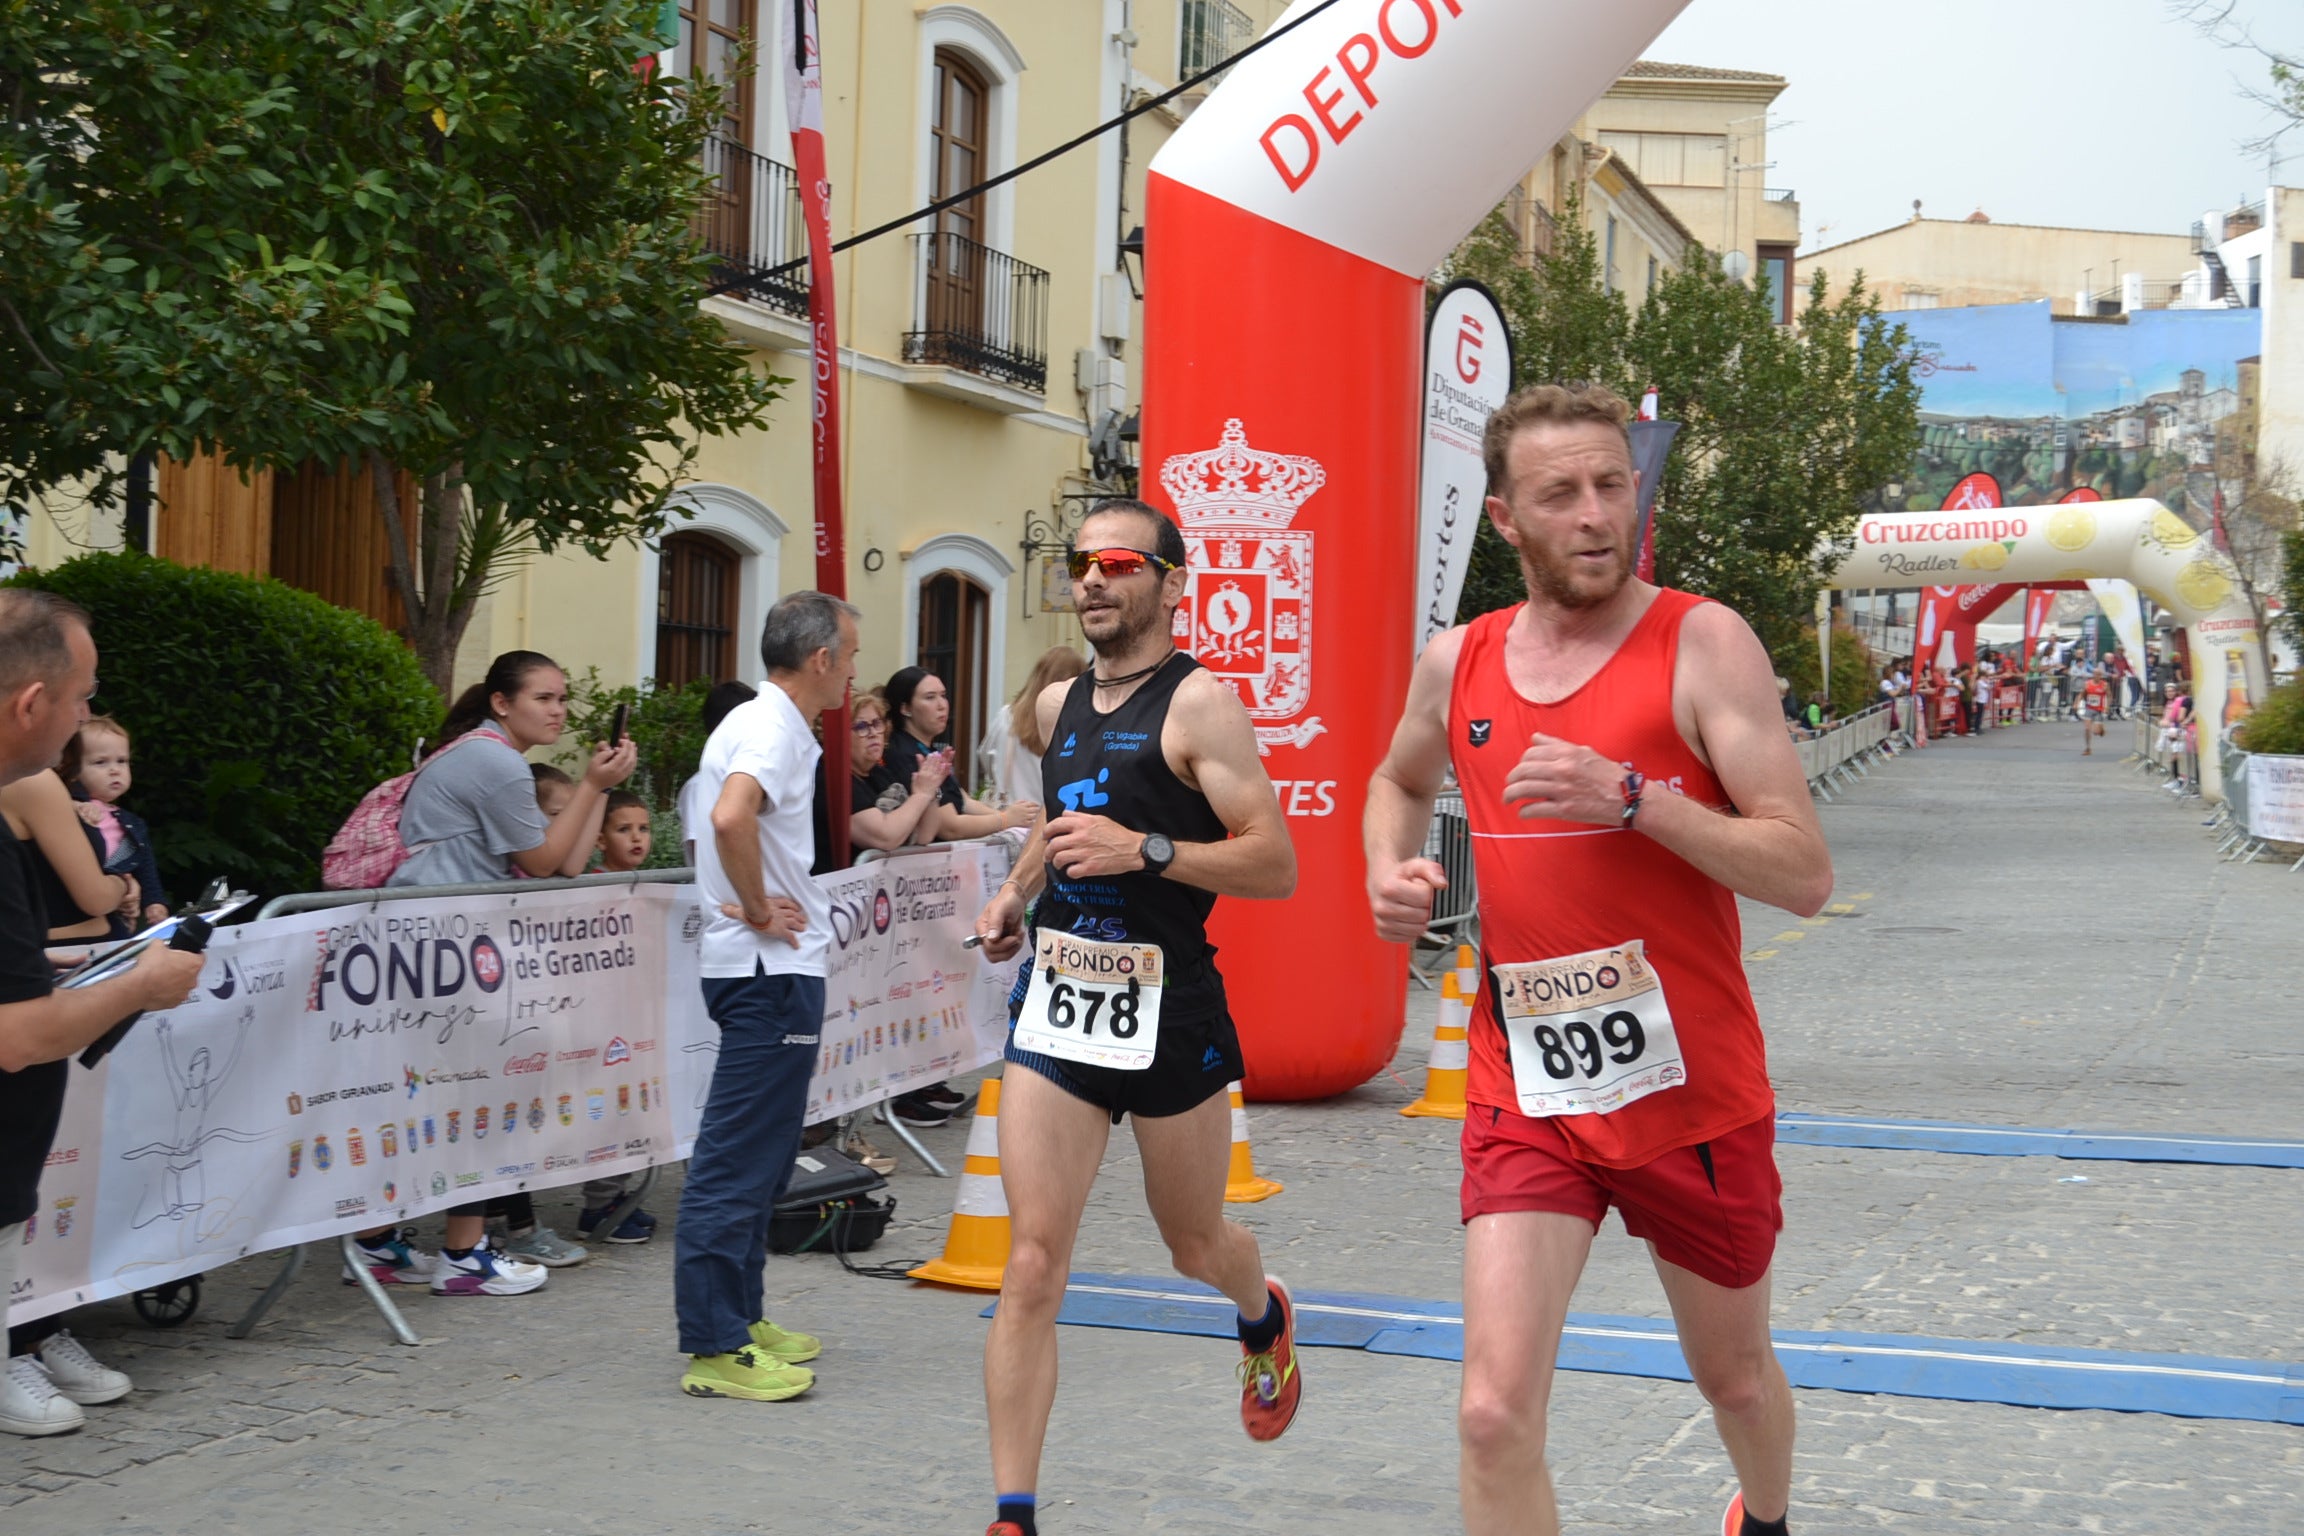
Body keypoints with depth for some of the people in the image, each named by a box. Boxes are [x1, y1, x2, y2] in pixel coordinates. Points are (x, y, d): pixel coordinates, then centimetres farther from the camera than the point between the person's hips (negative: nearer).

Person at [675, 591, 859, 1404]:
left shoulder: (760, 722, 17)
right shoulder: (772, 730, -15)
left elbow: (723, 818, 31)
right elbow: (730, 818, -34)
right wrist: (758, 910, -20)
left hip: (776, 970, 11)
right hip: (771, 970, -11)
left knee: (758, 1157, 16)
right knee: (736, 1163, -7)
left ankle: (739, 1316, 25)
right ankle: (714, 1347, -4)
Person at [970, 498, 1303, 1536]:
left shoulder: (1198, 702, -9)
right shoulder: (1056, 705, 11)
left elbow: (1275, 866, -15)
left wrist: (1143, 851, -25)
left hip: (1167, 1005, -4)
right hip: (1055, 995, 4)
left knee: (1194, 1244, 16)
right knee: (1033, 1263, -6)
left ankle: (1264, 1318, 53)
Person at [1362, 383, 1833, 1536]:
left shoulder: (1700, 643, -11)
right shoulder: (1458, 662, 2)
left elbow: (1805, 875, -17)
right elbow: (1400, 779, 26)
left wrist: (1629, 797, -27)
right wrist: (1390, 871, 5)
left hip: (1691, 1093, -2)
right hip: (1525, 1094, 2)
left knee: (1734, 1378, 21)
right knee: (1495, 1417, -12)